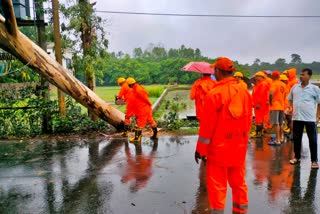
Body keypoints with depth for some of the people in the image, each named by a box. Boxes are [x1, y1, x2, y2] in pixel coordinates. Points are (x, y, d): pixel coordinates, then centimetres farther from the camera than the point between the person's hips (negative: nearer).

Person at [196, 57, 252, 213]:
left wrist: (200, 147, -5)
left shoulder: (214, 94, -16)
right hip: (239, 146, 6)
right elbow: (248, 120, 7)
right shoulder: (245, 92, 1)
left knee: (217, 184, 7)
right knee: (239, 182, 19)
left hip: (219, 147, -5)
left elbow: (207, 124, -14)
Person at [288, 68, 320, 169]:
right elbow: (290, 99, 18)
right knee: (296, 138, 11)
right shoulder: (295, 87, 7)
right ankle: (297, 157, 26)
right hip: (297, 117, 3)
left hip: (310, 118, -3)